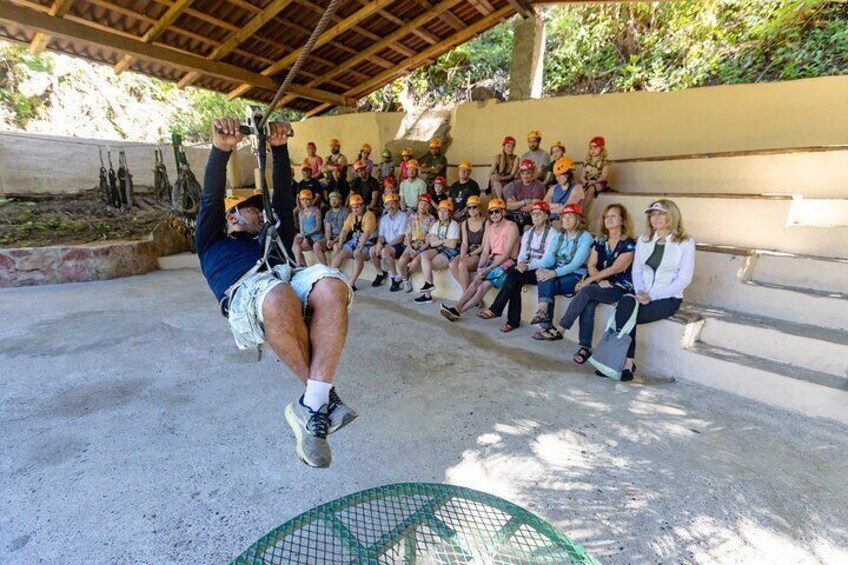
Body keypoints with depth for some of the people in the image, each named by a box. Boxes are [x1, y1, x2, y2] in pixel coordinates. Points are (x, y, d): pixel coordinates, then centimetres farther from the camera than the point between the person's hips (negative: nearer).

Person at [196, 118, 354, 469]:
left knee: (333, 288, -33)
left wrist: (279, 149, 20)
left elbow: (283, 199, 32)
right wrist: (221, 150, 3)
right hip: (244, 291, -3)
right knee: (279, 300, -40)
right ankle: (324, 394, -20)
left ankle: (311, 406, -31)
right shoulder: (212, 242, 36)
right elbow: (211, 201, 18)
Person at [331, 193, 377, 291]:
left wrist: (359, 248, -31)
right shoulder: (351, 215, 10)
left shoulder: (369, 215, -14)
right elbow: (345, 230, 6)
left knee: (358, 256, -33)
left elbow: (366, 233, -24)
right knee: (339, 254, -7)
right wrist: (340, 244, -8)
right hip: (354, 241, 7)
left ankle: (351, 283, -32)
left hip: (367, 243, -7)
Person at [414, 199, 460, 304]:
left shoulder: (453, 224, -7)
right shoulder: (436, 225, 11)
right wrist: (443, 241, -10)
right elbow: (432, 243, 3)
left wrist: (438, 241, -2)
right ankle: (428, 283, -22)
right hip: (438, 249, 6)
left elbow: (452, 245, -13)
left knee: (425, 264, -22)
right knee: (424, 255, -23)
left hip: (451, 252, -6)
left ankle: (427, 294, -11)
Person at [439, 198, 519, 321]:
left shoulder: (511, 226, -7)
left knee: (477, 280, -24)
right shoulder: (489, 229, 14)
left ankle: (457, 309, -21)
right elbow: (485, 252, 7)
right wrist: (480, 268, -11)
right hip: (492, 260, 5)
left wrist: (488, 269, -21)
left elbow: (507, 253, -15)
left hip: (507, 262, -5)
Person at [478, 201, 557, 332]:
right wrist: (520, 264, -15)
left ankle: (495, 310, -23)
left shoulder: (552, 234, -5)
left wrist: (528, 266, -25)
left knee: (514, 276, -28)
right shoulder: (527, 234, 16)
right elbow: (522, 254, 8)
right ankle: (513, 321, -21)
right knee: (515, 283, -26)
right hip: (528, 270, 5)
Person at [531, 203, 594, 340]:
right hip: (557, 273, 5)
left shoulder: (585, 237, -4)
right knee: (545, 279, -28)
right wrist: (542, 268, -17)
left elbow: (577, 263, -17)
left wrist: (555, 273, -29)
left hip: (576, 276, -5)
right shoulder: (559, 236, 16)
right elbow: (550, 257, 6)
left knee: (546, 283, -29)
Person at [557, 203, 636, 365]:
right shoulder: (599, 242, 15)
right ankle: (585, 347, -26)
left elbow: (615, 268, -12)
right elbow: (591, 265, 7)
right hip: (599, 285, 4)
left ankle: (560, 328, -30)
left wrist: (590, 280, -16)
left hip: (619, 288, -4)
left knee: (586, 291, -32)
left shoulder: (629, 244, -3)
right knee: (588, 305, -29)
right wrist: (600, 280, -12)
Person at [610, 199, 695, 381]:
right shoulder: (643, 240, 16)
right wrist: (639, 291, -7)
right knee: (625, 303, -31)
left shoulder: (685, 243, 0)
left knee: (625, 316, -29)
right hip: (642, 294, 4)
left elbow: (684, 279, -7)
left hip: (668, 298, -4)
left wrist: (652, 296, -15)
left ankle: (624, 361, -17)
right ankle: (627, 362, -28)